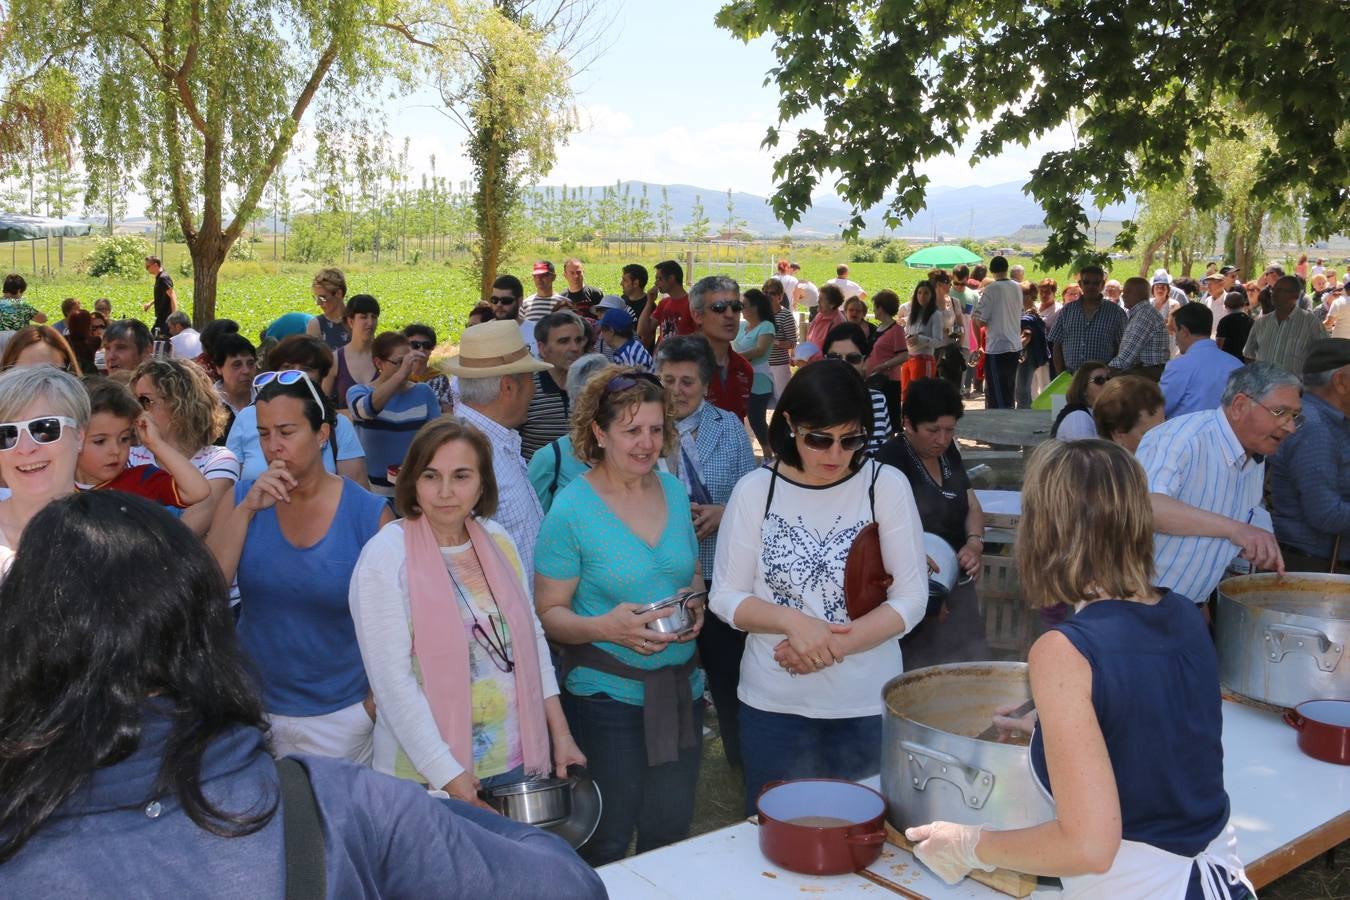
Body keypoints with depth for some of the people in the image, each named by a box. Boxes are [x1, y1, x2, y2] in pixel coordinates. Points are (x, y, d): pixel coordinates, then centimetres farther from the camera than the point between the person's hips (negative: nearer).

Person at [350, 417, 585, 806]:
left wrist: (560, 733, 6)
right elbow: (392, 681, -17)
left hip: (517, 759, 5)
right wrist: (449, 776, -18)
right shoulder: (385, 556, -14)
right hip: (427, 775, -5)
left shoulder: (497, 541, 3)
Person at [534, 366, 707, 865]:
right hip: (608, 698, -5)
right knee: (606, 845, 9)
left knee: (670, 833, 17)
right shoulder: (571, 509, -13)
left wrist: (695, 601, -5)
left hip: (681, 689, 5)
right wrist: (605, 627, -26)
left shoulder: (674, 491, 3)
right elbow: (548, 613, -9)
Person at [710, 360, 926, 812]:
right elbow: (726, 597, -1)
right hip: (773, 706, 1)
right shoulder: (755, 490, -4)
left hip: (867, 705, 0)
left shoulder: (886, 486, -6)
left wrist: (832, 646, -17)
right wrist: (794, 622, -18)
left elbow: (911, 600, -6)